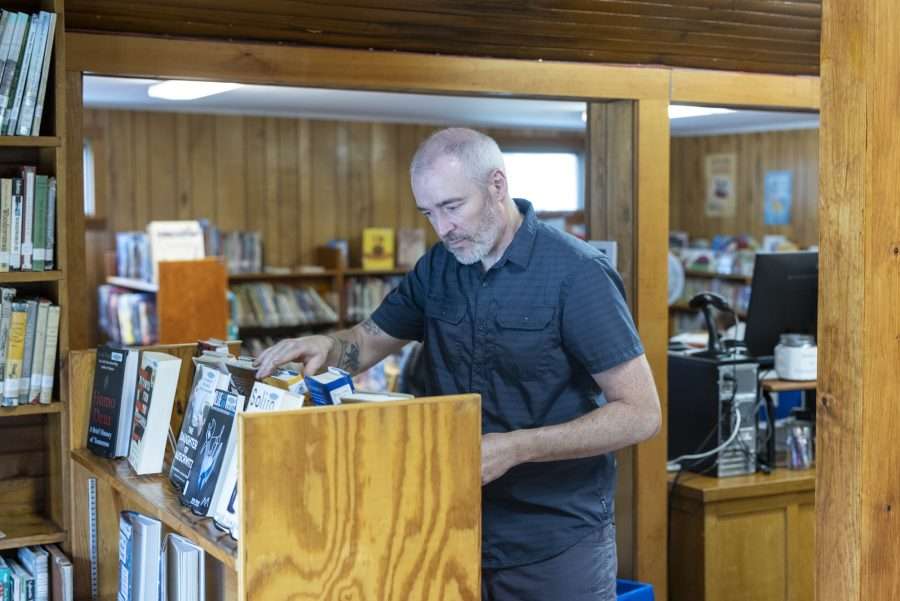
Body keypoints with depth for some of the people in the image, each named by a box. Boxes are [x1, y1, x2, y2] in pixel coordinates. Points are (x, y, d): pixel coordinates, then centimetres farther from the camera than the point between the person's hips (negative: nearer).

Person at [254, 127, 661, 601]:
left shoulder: (577, 273, -16)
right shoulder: (438, 268, 3)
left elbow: (641, 413, -17)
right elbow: (370, 339, 14)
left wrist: (515, 448, -25)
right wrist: (327, 347, -10)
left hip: (557, 542, -5)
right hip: (460, 529, 5)